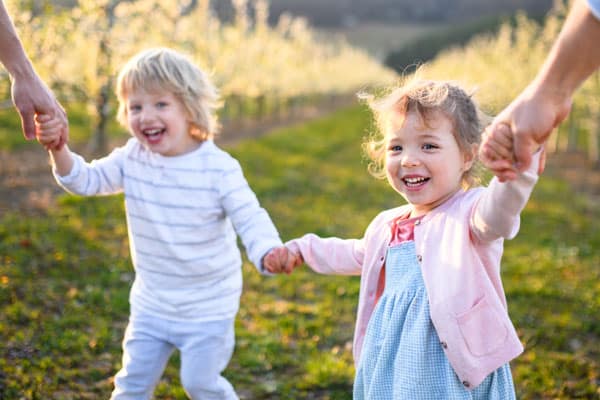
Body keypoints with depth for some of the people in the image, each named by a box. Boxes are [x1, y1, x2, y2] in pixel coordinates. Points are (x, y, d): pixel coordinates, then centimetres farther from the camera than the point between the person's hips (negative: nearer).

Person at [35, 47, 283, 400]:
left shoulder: (219, 168, -20)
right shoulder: (132, 159, -5)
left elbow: (250, 218, -23)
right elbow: (85, 180, 3)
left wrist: (269, 253, -44)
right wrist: (58, 149, -16)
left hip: (208, 308, -5)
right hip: (152, 304, 5)